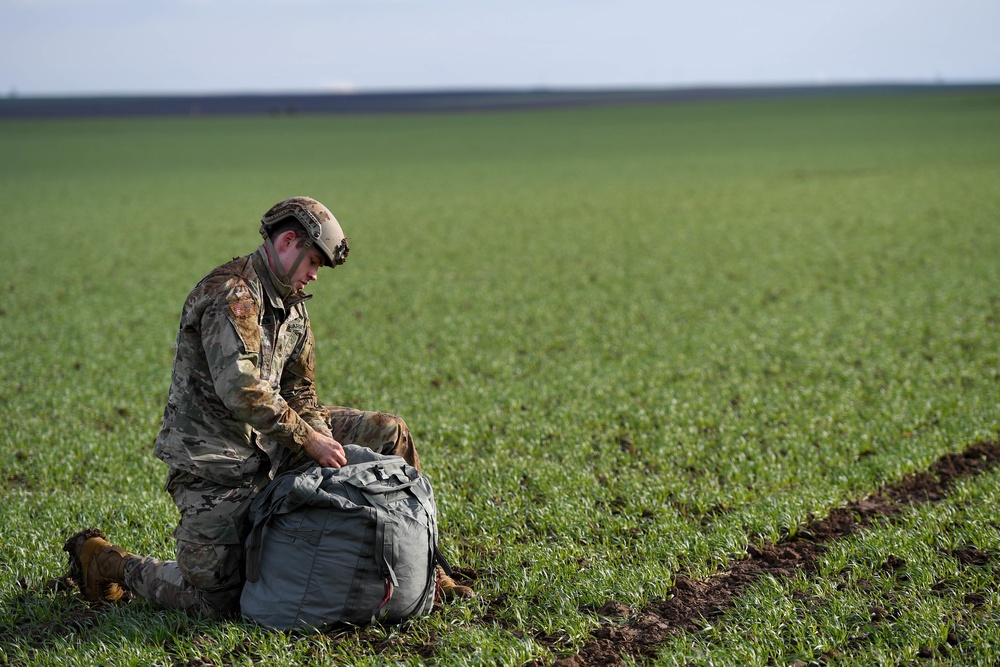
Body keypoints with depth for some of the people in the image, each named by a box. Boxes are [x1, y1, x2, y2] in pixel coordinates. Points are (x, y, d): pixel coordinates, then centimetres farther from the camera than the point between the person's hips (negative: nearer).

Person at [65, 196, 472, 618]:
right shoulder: (232, 294, -19)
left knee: (389, 434, 4)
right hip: (214, 457, -9)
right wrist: (309, 440, -24)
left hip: (269, 442, 9)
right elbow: (240, 390, -29)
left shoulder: (292, 305, 11)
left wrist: (326, 449, -3)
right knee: (217, 602, -9)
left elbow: (299, 392, 13)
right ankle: (105, 560, 15)